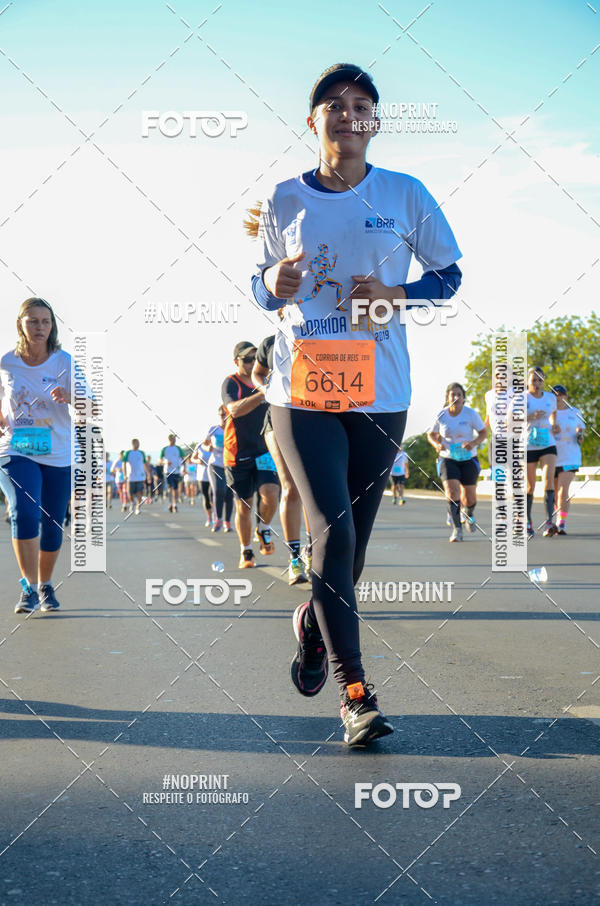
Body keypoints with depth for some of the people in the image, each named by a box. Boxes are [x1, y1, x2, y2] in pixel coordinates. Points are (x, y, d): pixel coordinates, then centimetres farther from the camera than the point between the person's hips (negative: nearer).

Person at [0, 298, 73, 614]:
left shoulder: (64, 362, -4)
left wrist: (70, 397, -31)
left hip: (59, 456, 1)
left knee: (52, 525, 7)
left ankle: (45, 585, 29)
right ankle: (28, 587, -14)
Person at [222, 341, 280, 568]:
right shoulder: (231, 383, -5)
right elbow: (235, 409, -27)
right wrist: (263, 393, -35)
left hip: (264, 451, 3)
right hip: (238, 454, -3)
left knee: (271, 494, -18)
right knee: (243, 506, 2)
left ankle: (263, 529, 10)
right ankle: (246, 553, 18)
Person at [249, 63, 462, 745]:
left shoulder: (405, 195, 2)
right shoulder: (284, 201, 5)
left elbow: (449, 276, 10)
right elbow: (262, 285, 15)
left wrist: (394, 293, -10)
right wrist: (273, 285, -9)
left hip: (380, 394, 1)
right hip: (301, 389, -1)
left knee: (353, 537, 9)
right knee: (331, 531, -13)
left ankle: (314, 624, 40)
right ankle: (354, 689, -6)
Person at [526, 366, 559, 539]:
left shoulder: (550, 397, 7)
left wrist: (553, 426, 9)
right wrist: (531, 417, -27)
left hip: (548, 445, 2)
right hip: (528, 446, -2)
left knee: (548, 478, -19)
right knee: (530, 486, 5)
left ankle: (549, 523, -27)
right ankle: (528, 523, 24)